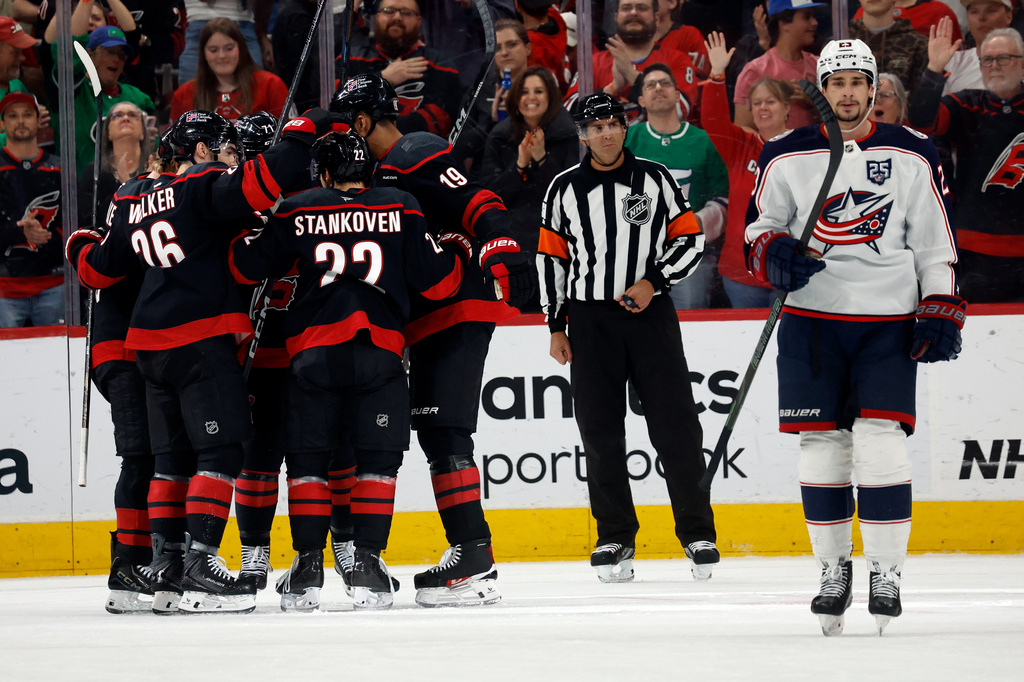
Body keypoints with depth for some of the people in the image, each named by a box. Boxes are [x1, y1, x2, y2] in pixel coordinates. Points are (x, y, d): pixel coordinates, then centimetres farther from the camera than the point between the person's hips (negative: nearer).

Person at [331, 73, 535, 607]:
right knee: (435, 433, 8)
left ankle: (473, 555, -19)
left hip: (459, 311, -11)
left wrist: (502, 251, -36)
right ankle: (470, 554, 9)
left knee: (444, 431, -15)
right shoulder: (383, 173, 21)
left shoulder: (416, 158, -11)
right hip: (429, 322, 11)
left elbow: (478, 205, -23)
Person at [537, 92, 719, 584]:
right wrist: (556, 328, 6)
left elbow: (690, 238, 3)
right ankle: (616, 539, 10)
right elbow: (551, 258, 9)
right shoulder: (565, 190, 5)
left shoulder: (654, 179, 2)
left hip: (650, 315, -1)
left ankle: (698, 534, 4)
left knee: (676, 427, -4)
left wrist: (653, 282, -11)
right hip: (590, 319, 1)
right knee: (601, 433, 1)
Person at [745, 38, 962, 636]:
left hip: (889, 323, -1)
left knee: (881, 439, -12)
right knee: (822, 442, 1)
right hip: (812, 319, 1)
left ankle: (886, 574, -5)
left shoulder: (911, 156, 4)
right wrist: (774, 251, -11)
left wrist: (941, 312, -2)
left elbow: (936, 241, 6)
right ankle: (834, 568, 15)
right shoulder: (787, 157, 4)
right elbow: (760, 224, 12)